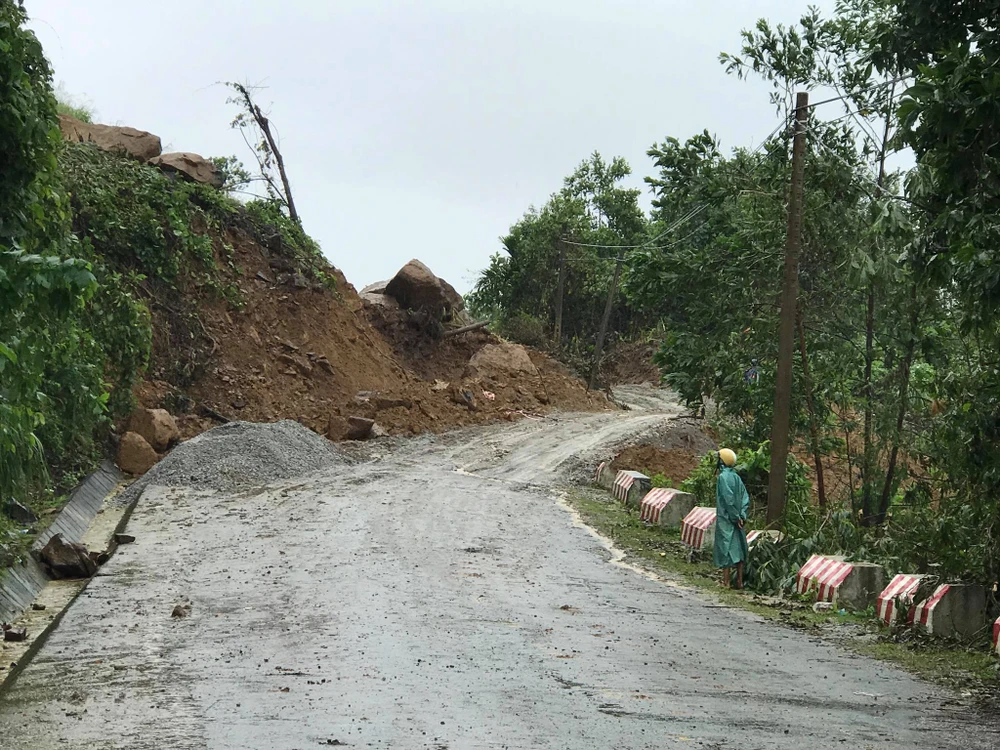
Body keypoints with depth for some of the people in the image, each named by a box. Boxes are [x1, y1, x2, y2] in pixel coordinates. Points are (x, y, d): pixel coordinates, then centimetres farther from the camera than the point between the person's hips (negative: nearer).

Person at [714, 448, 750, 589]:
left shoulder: (723, 477, -13)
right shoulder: (736, 477, 8)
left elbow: (728, 499, -20)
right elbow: (745, 498, 5)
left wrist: (736, 517, -13)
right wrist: (741, 516, 1)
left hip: (726, 519, -7)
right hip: (736, 520, 7)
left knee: (725, 547, -2)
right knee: (738, 548, 10)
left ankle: (726, 581, 0)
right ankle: (739, 581, 14)